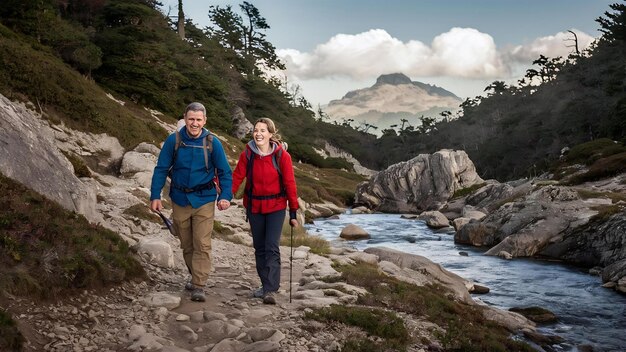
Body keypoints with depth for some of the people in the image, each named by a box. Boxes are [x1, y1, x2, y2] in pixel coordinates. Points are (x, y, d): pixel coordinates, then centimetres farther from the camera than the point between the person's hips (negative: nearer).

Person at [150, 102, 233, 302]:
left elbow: (225, 172, -2)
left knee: (202, 245, -7)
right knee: (186, 245, 15)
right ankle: (195, 276, 35)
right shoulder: (173, 140, -7)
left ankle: (198, 286, -3)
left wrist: (225, 196, -15)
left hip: (204, 201, -2)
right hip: (180, 199, 2)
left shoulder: (212, 143, -8)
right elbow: (161, 169, -1)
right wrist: (155, 196, -8)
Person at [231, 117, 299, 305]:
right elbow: (237, 177, -9)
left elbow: (290, 183, -8)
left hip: (276, 207, -3)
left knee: (272, 248, -11)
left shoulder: (282, 155, -11)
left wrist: (293, 212, -8)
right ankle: (266, 285, 26)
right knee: (259, 248, 12)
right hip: (254, 207, 3)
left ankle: (271, 290, -8)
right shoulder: (247, 154, -5)